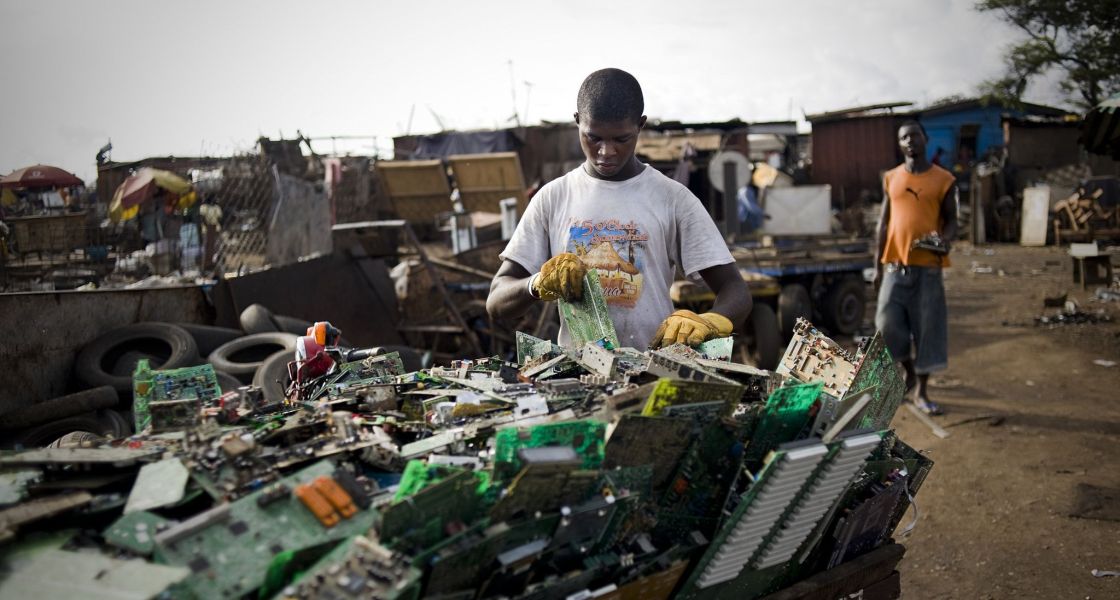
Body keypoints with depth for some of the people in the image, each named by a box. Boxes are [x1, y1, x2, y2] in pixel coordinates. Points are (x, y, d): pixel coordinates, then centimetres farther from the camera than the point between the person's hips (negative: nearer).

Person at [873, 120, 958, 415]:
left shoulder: (944, 180, 2)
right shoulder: (891, 178, 9)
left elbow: (951, 220, 4)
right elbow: (883, 223, 11)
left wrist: (945, 240, -19)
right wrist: (878, 266, 7)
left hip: (928, 265, -2)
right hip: (895, 264, 2)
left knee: (927, 328, 1)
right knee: (887, 323, -2)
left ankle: (921, 391, 13)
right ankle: (909, 373, 24)